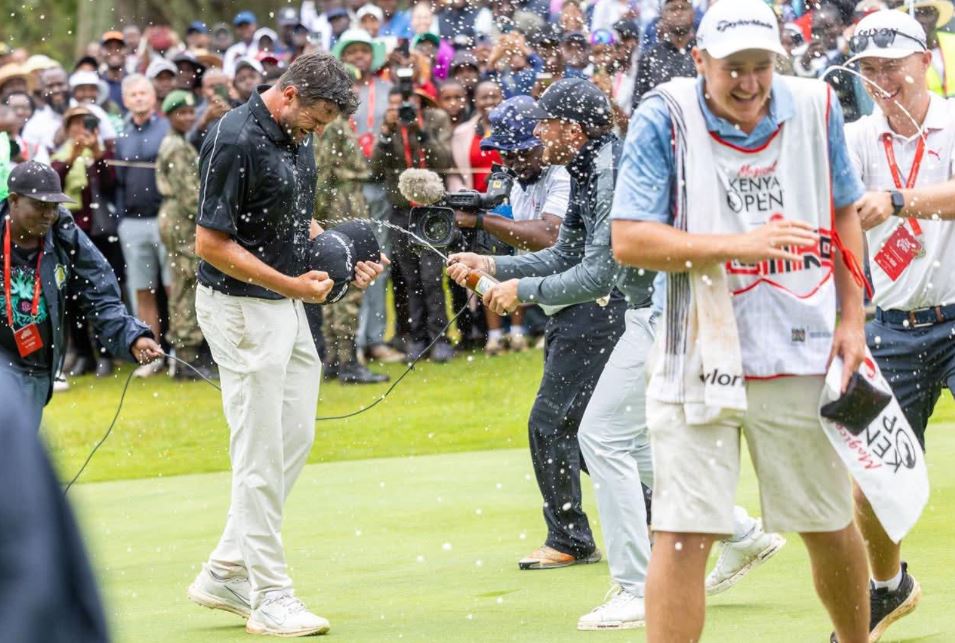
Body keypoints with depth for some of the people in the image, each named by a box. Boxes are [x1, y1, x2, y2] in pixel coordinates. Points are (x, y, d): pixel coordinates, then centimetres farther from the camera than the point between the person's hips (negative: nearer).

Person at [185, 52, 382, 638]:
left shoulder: (296, 137, 7)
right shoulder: (236, 141, -21)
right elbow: (211, 243, -21)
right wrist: (292, 284, -22)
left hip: (286, 305, 9)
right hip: (242, 308, -9)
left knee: (296, 438, 12)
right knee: (261, 454, -5)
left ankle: (226, 573, 19)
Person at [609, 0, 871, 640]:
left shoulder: (815, 107, 2)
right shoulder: (665, 119, -9)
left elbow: (845, 211, 15)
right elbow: (629, 239, -14)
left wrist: (853, 319, 7)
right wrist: (739, 244, -24)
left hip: (803, 358, 3)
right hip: (699, 358, -3)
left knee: (831, 527, 14)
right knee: (682, 536, -10)